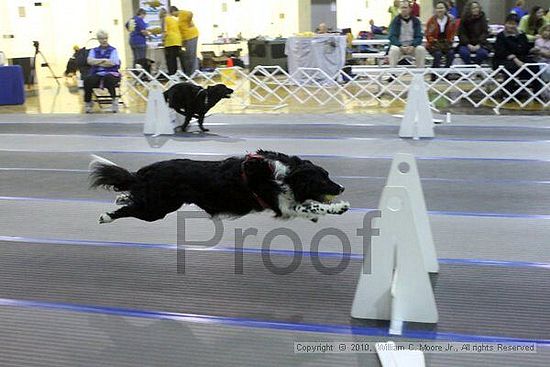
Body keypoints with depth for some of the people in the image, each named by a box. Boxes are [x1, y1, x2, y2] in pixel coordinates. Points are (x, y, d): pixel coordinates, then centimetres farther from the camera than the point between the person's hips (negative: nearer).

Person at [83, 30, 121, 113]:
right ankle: (88, 103, -14)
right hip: (96, 74, 2)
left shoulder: (113, 50, 11)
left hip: (110, 73, -2)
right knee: (87, 80, -30)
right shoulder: (94, 50, 20)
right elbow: (90, 61, 2)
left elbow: (112, 63, -6)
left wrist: (97, 62, 1)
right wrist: (104, 60, -7)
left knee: (108, 79, -39)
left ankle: (114, 100, -21)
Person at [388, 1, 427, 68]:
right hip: (399, 46, -1)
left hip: (412, 46, 1)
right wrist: (400, 47, -25)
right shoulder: (395, 21, 0)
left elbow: (419, 37, 0)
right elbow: (392, 37, -7)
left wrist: (413, 46, -20)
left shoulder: (416, 21, 5)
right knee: (394, 49, -34)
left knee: (421, 49, -28)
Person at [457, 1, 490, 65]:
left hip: (479, 45, 0)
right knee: (464, 52, -32)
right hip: (466, 44, 0)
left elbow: (485, 33, -2)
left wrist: (479, 45, -16)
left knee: (482, 53, -31)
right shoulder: (464, 19, 2)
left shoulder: (482, 18, 3)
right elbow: (461, 34, -2)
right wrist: (468, 45, -16)